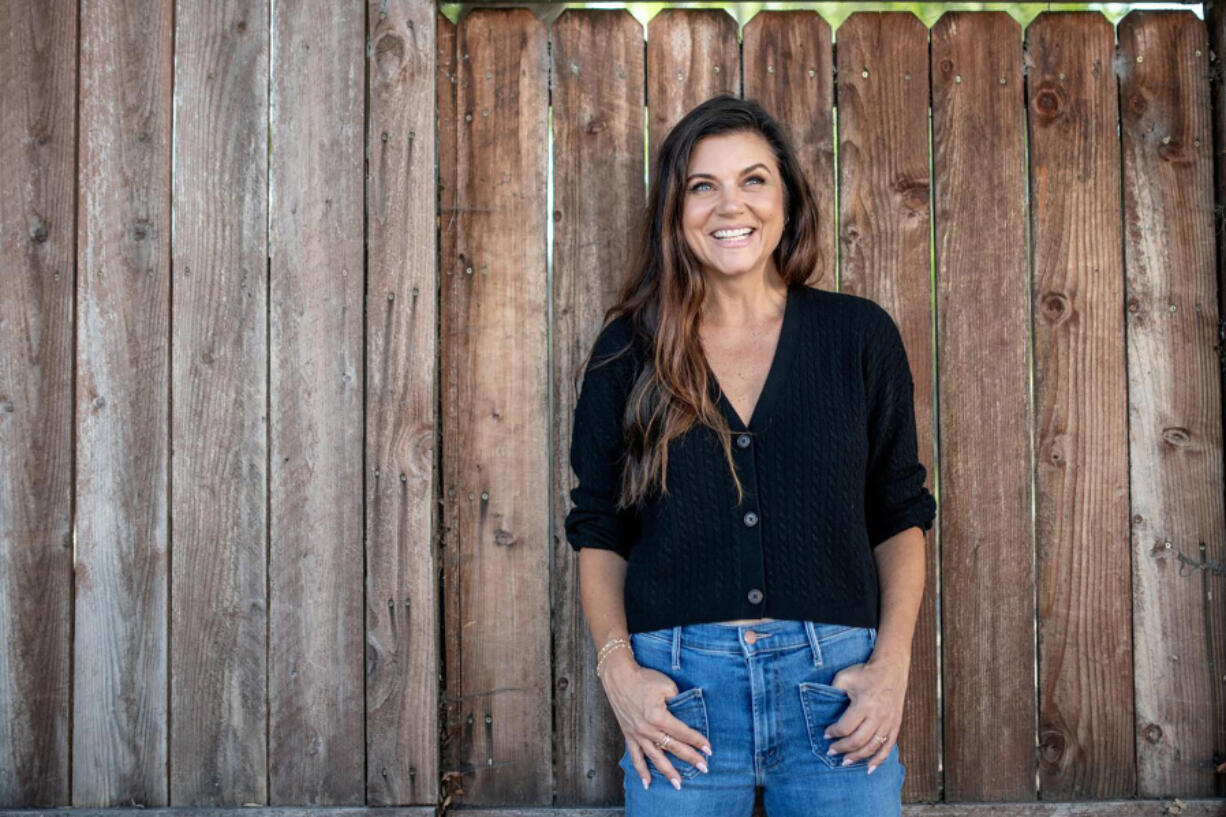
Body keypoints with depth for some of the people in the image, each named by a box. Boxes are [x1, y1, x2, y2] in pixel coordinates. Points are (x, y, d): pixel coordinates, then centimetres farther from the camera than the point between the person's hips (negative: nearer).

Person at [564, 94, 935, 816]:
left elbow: (901, 513, 7)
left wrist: (893, 663, -5)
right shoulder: (630, 351, 5)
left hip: (835, 682, 0)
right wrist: (618, 668, -6)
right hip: (679, 689, 0)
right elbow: (599, 528, 8)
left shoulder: (860, 335, 5)